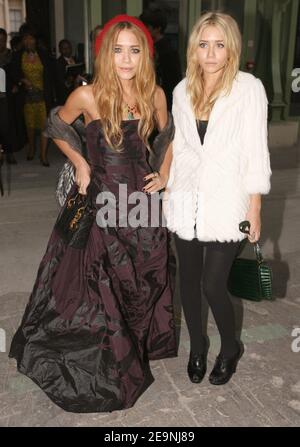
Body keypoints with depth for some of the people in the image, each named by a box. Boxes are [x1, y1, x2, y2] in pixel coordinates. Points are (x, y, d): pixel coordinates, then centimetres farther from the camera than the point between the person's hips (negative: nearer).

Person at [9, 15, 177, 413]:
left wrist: (164, 175, 5)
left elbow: (169, 136, 15)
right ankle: (103, 359, 29)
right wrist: (80, 163, -1)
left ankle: (139, 346, 43)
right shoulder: (88, 96, -12)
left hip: (141, 197, 4)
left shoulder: (154, 94, -3)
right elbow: (56, 128, 6)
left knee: (145, 278, 16)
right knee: (98, 285, 5)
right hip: (100, 198, -3)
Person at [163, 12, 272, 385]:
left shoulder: (249, 88, -4)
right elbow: (176, 146, 12)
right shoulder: (182, 90, 7)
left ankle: (230, 348, 26)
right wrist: (166, 192, 11)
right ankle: (197, 345, 36)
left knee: (213, 285, -4)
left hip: (226, 202, -4)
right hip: (185, 202, 4)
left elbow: (255, 150, -5)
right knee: (188, 280, 11)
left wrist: (255, 208, -6)